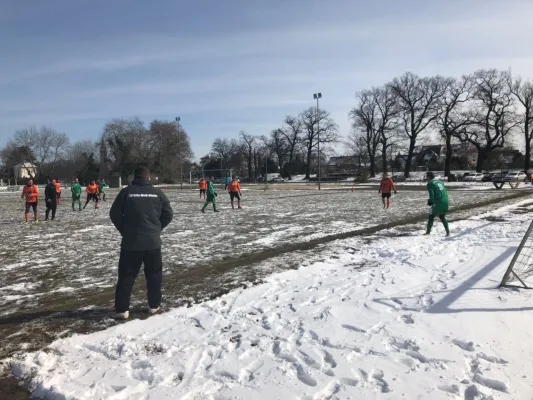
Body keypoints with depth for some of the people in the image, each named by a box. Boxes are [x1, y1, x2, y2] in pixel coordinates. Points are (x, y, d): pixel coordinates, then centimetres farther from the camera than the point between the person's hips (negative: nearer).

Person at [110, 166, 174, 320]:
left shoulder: (126, 191, -3)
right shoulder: (157, 192, 1)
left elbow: (114, 214, -1)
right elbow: (168, 214, 3)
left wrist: (124, 230, 12)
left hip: (131, 242, -1)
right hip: (153, 241, 1)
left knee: (126, 276, 7)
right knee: (154, 274, 16)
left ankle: (122, 309, 7)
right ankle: (154, 305, 22)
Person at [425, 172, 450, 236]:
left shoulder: (430, 184, 0)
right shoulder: (440, 182, 22)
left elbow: (432, 195, -10)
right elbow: (445, 193, 20)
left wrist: (430, 201, 9)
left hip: (438, 203, -7)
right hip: (446, 202, 7)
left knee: (431, 216, 7)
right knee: (442, 217, 24)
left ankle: (428, 232, 5)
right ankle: (448, 232, 18)